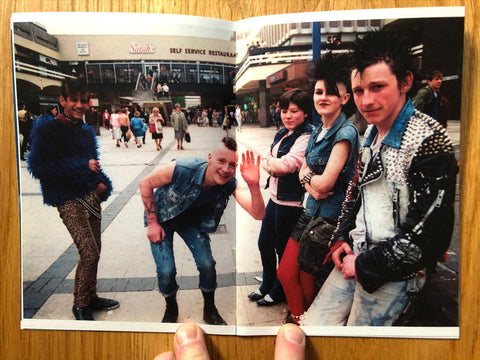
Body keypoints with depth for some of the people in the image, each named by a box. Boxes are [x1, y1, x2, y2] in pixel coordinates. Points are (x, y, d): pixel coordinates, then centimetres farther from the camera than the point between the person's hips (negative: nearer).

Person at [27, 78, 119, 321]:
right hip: (67, 198, -7)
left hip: (90, 195, 7)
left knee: (94, 251, 11)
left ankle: (90, 298, 29)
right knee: (89, 253, -13)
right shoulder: (46, 128, -6)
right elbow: (38, 167, -14)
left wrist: (102, 183, 3)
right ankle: (80, 305, 8)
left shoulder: (87, 131, 14)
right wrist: (83, 166, -17)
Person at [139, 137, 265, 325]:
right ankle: (171, 310, 21)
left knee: (207, 264, -10)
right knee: (166, 270, -12)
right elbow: (145, 184, -20)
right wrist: (152, 223, -17)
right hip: (162, 218, -2)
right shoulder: (183, 169, -36)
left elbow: (258, 214, -37)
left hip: (192, 221, 2)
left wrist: (254, 185, -55)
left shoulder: (230, 184, -27)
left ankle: (210, 311, 20)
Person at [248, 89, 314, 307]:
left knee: (284, 249, 9)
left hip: (291, 202, -9)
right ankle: (267, 286, 41)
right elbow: (264, 159, 7)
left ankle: (278, 293, 30)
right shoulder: (281, 134, 10)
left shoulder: (307, 137, -17)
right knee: (264, 244, 19)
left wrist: (270, 162, -6)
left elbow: (287, 165, -25)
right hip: (275, 198, 9)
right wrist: (275, 167, -13)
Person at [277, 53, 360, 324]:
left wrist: (309, 176, -1)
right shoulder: (317, 132, 10)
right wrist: (311, 185, -10)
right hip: (311, 212, 8)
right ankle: (298, 319, 36)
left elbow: (326, 182, -21)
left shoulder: (345, 133, -17)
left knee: (307, 281, 8)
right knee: (285, 273, 11)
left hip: (331, 218, -7)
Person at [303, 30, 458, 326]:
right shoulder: (372, 133, 9)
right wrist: (342, 238, 5)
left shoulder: (430, 141, -18)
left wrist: (364, 265, -14)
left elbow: (429, 232, -21)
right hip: (354, 257, 7)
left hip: (393, 275, -7)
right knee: (313, 326, 11)